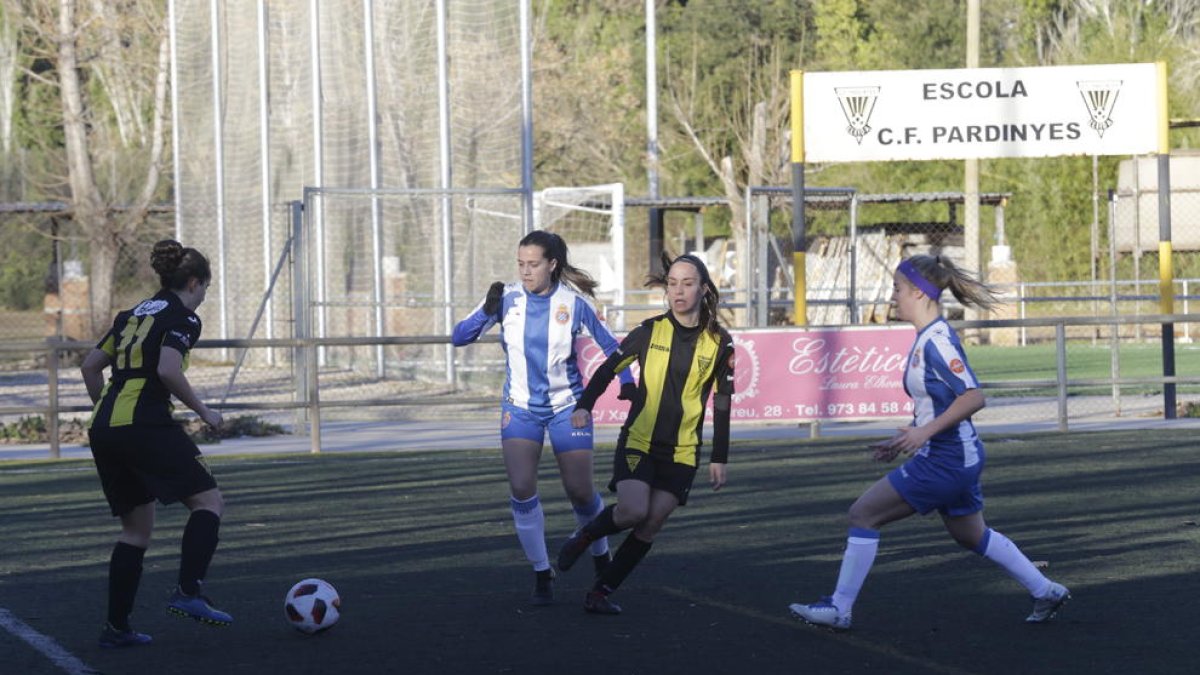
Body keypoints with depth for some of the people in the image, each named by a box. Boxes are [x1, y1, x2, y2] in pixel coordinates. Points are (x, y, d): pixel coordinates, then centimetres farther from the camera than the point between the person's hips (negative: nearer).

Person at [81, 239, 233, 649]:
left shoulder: (135, 314, 22)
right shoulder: (183, 317, -2)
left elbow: (90, 365, 22)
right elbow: (168, 370, -18)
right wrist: (202, 411, -6)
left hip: (103, 429, 8)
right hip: (146, 426, -8)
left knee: (137, 528, 15)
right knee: (208, 501, 1)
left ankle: (116, 627, 11)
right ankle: (188, 593, -14)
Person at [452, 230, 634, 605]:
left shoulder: (573, 302, -10)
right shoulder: (508, 298, -7)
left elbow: (609, 345, 0)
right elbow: (459, 338, -10)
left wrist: (627, 384, -14)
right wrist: (487, 311, -27)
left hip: (566, 405, -1)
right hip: (520, 407, 1)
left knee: (580, 490, 3)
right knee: (521, 489, -13)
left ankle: (601, 557, 31)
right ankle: (541, 574, -1)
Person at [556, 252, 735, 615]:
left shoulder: (719, 343, -1)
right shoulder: (650, 331, -2)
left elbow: (722, 402, 5)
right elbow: (610, 367, 4)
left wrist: (719, 459, 5)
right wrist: (585, 406, -12)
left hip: (681, 452, 1)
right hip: (638, 441, -1)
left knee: (651, 525, -4)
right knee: (633, 510, -20)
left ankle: (602, 591, 8)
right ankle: (583, 537, 10)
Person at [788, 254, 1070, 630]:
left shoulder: (937, 341, -19)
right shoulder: (926, 339, 11)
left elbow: (973, 398, -24)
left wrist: (925, 431, -26)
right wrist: (905, 440, 17)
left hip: (945, 461, -10)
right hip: (957, 458, 10)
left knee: (863, 514, -6)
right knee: (970, 535, 24)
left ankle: (839, 609, -1)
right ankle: (1046, 592, 32)